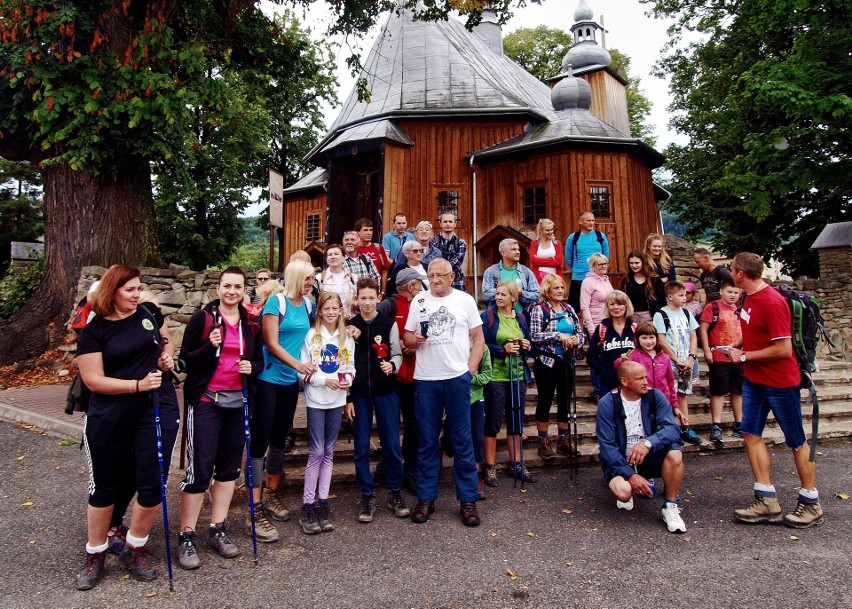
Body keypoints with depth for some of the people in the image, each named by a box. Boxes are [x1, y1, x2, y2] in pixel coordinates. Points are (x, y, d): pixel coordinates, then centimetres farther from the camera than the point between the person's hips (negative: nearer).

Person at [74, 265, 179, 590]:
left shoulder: (150, 313, 2)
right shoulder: (93, 330, -6)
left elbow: (167, 341, 20)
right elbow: (93, 380, -9)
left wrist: (168, 356, -2)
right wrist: (137, 384, -21)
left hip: (157, 410, 2)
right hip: (110, 418, -1)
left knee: (151, 484, 2)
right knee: (106, 485, 14)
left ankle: (135, 549, 26)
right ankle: (95, 554, 34)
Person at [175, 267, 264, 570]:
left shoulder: (251, 323, 7)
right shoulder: (203, 318, -5)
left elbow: (259, 360, 14)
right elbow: (185, 360, -6)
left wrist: (252, 368, -8)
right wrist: (210, 347, -23)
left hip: (237, 401, 5)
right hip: (206, 400, -4)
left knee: (229, 467, 10)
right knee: (199, 469, -3)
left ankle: (217, 530, 23)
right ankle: (186, 537, 10)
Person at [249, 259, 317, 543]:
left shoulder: (308, 304, 6)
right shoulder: (276, 302, -12)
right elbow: (272, 343, -16)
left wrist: (306, 367, 5)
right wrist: (298, 365, -26)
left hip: (290, 381, 7)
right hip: (268, 379, -6)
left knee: (280, 438, 17)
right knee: (260, 440, -2)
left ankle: (271, 494, 34)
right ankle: (256, 512, 5)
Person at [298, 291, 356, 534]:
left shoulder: (347, 337, 7)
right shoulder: (311, 335, -2)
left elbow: (351, 365, 10)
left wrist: (348, 379, -10)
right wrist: (324, 380, -17)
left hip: (337, 399, 3)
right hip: (316, 399, -3)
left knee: (329, 452, 10)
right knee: (316, 452, -4)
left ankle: (323, 501, 19)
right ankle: (307, 505, 8)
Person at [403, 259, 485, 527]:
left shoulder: (465, 300, 4)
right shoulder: (419, 301, 8)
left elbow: (478, 337, 5)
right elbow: (407, 337, 10)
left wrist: (471, 369, -4)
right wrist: (416, 339, -13)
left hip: (457, 377, -1)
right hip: (425, 379, 2)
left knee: (462, 440, 5)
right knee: (427, 441, 9)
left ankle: (468, 499, 15)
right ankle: (426, 497, 20)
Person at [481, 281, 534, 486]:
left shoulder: (520, 318, 9)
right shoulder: (488, 316, -6)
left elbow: (527, 346, 17)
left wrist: (527, 347, -5)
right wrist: (503, 349, -20)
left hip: (518, 376, 5)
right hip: (495, 376, -5)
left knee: (516, 422, 14)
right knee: (493, 422, 4)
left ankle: (516, 464, 27)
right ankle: (490, 467, 15)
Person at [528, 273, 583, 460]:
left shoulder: (569, 309, 9)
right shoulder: (539, 310, -8)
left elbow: (581, 333, 12)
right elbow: (534, 336, -18)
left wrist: (576, 340, -10)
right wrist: (559, 336, -22)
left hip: (566, 362, 5)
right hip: (546, 362, -5)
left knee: (565, 401, 12)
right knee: (545, 402, 4)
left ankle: (563, 440, 25)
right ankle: (543, 442, 16)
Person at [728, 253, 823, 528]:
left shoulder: (772, 302, -22)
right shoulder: (750, 298, 5)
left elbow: (783, 349, -24)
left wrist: (745, 356, -16)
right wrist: (740, 348, 5)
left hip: (780, 381, -8)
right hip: (754, 379, 8)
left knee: (797, 441, 7)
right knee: (751, 435, 5)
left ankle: (811, 504, 23)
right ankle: (767, 501, 13)